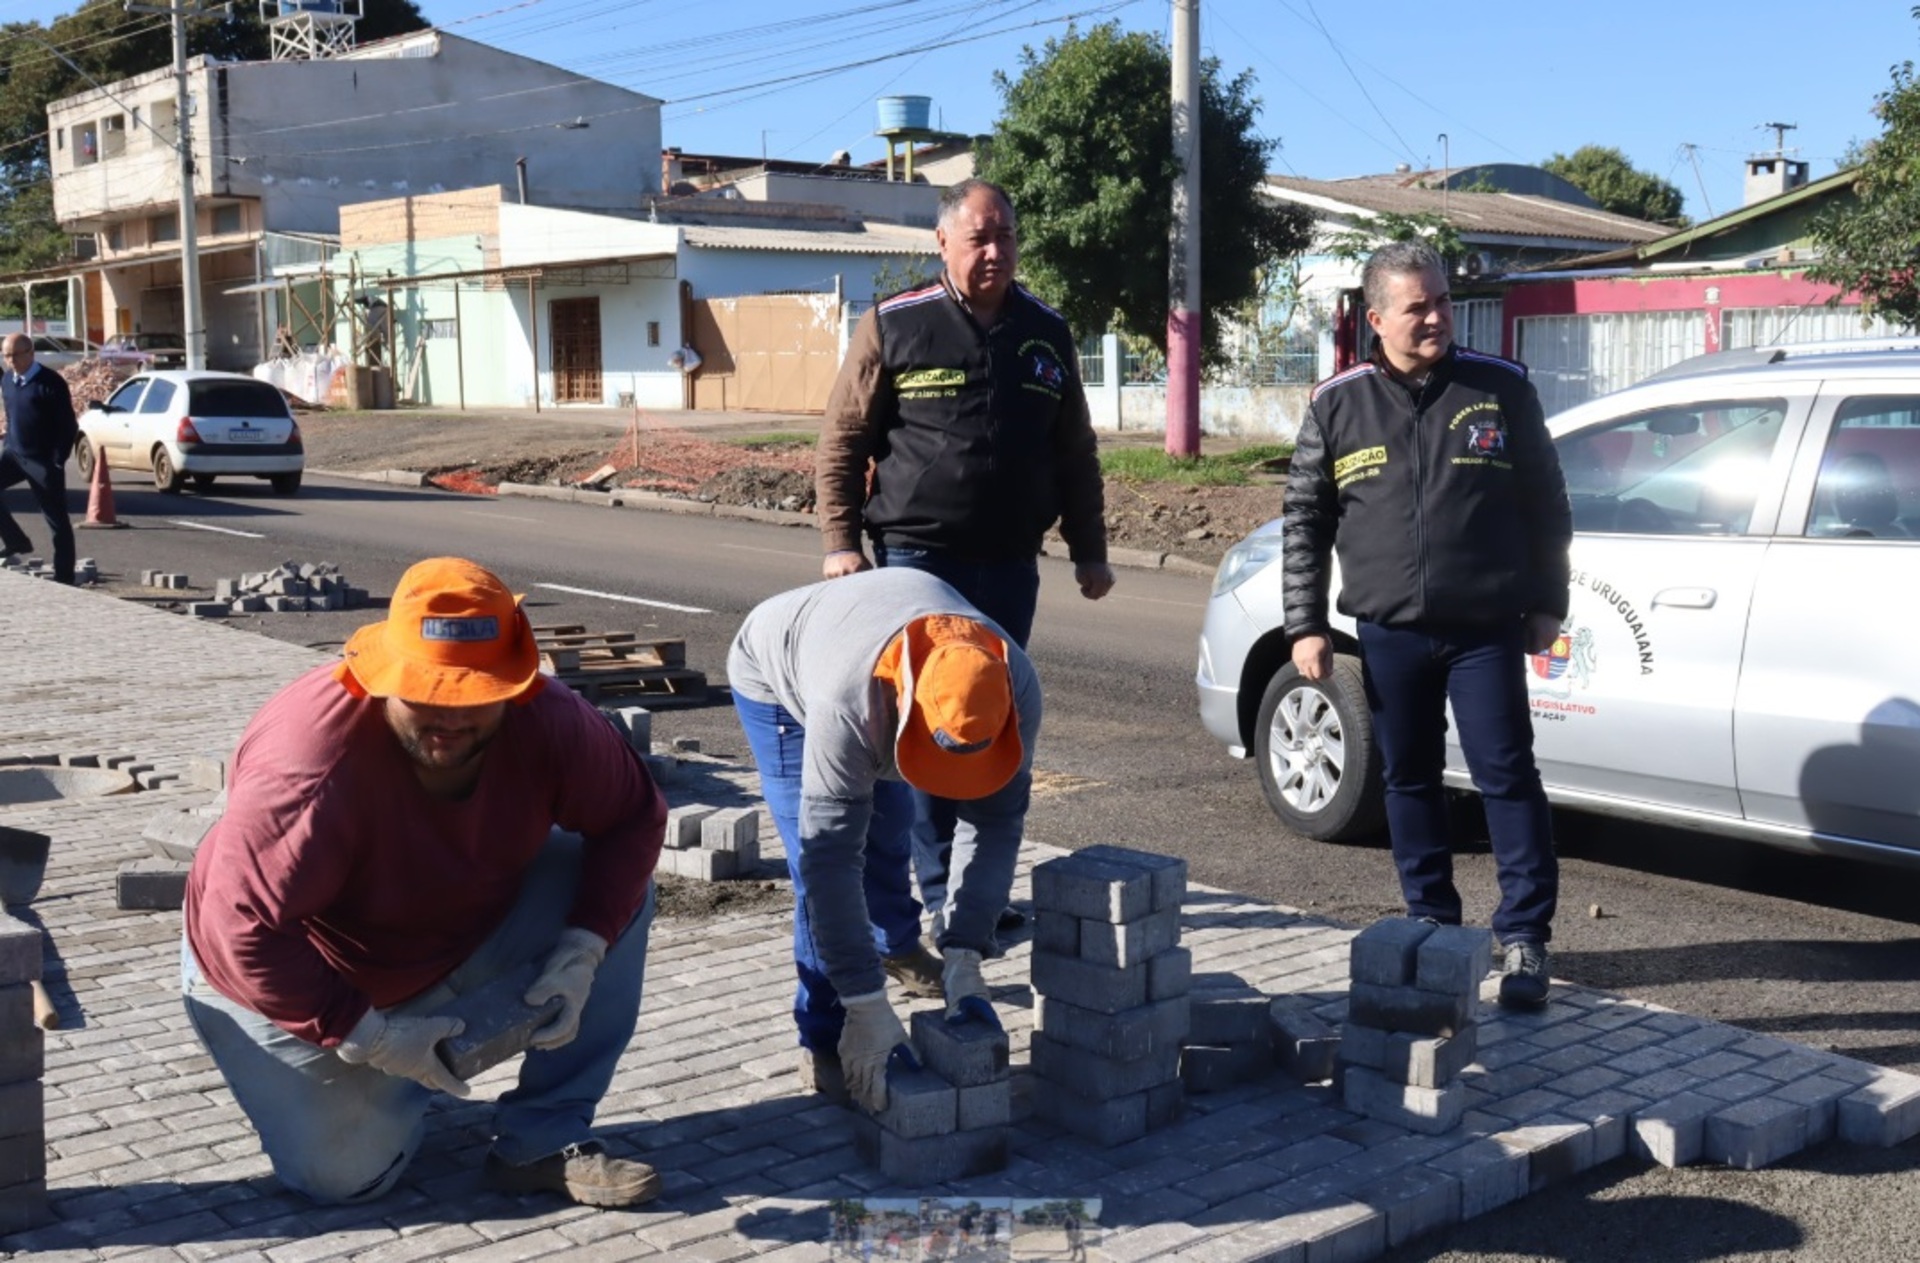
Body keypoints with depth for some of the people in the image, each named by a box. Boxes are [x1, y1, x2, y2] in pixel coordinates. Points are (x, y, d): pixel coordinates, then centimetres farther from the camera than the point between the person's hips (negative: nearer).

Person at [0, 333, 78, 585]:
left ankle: (64, 574, 8)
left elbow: (68, 426, -13)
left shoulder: (50, 383, -14)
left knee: (56, 520, 1)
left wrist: (58, 461, -15)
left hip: (43, 460, -7)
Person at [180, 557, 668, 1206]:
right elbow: (245, 929, -35)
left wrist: (582, 952, -23)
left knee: (617, 891, -14)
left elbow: (634, 816, -10)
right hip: (302, 987, -4)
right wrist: (369, 1038, -31)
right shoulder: (314, 765, -39)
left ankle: (544, 1140, -7)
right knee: (344, 1177, -14)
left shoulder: (549, 724, -24)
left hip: (459, 933, 5)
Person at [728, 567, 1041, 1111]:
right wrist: (866, 1006, -44)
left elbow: (995, 822, -26)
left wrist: (964, 957, -31)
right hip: (774, 675, -4)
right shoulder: (847, 705, -48)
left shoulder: (1014, 690, -35)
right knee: (819, 863, -16)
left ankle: (900, 948, 45)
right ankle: (827, 1044, -3)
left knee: (887, 834, 17)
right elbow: (829, 861, -44)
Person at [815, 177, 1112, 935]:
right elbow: (841, 444, -2)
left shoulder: (1045, 333, 10)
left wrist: (1088, 551, 12)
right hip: (918, 560, -4)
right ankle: (943, 894, 6)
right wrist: (841, 542, -9)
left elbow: (1075, 454, 15)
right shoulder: (895, 327, -3)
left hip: (1010, 566, 4)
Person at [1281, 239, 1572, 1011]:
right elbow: (1305, 522, 6)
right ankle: (1432, 925, 24)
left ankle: (1524, 939, 4)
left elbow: (1546, 506, 6)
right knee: (1410, 779, 11)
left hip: (1486, 629, -2)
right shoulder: (1339, 405, 2)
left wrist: (1546, 605, 3)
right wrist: (1305, 625, 1)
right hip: (1390, 631, 2)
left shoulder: (1501, 389, 1)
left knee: (1507, 775, -3)